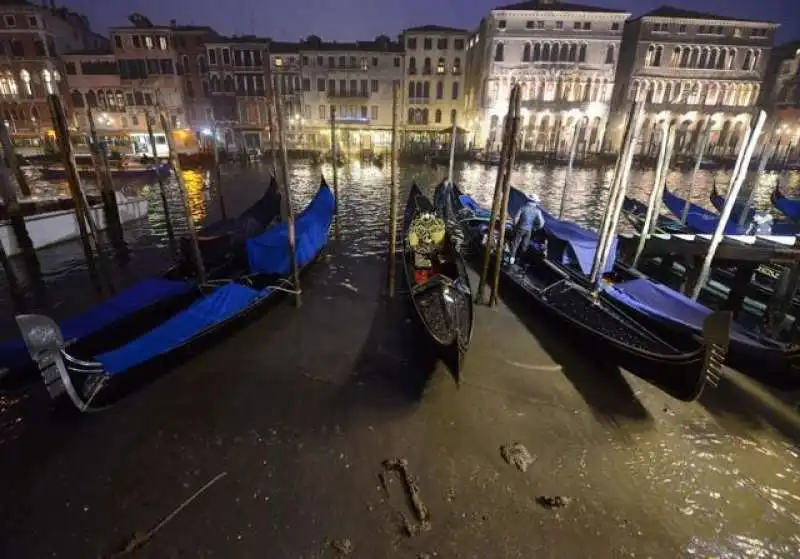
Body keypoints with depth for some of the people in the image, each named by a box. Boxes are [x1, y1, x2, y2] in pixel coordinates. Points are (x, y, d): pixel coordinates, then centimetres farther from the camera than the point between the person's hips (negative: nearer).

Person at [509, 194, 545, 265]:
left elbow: (516, 218, -10)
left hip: (520, 228, -1)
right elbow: (541, 223, -3)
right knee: (525, 245, 14)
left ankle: (512, 258, -1)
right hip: (529, 230, 1)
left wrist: (515, 226, 5)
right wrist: (535, 228, 14)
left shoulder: (523, 207, -8)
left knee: (515, 243, 5)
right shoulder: (537, 210, -3)